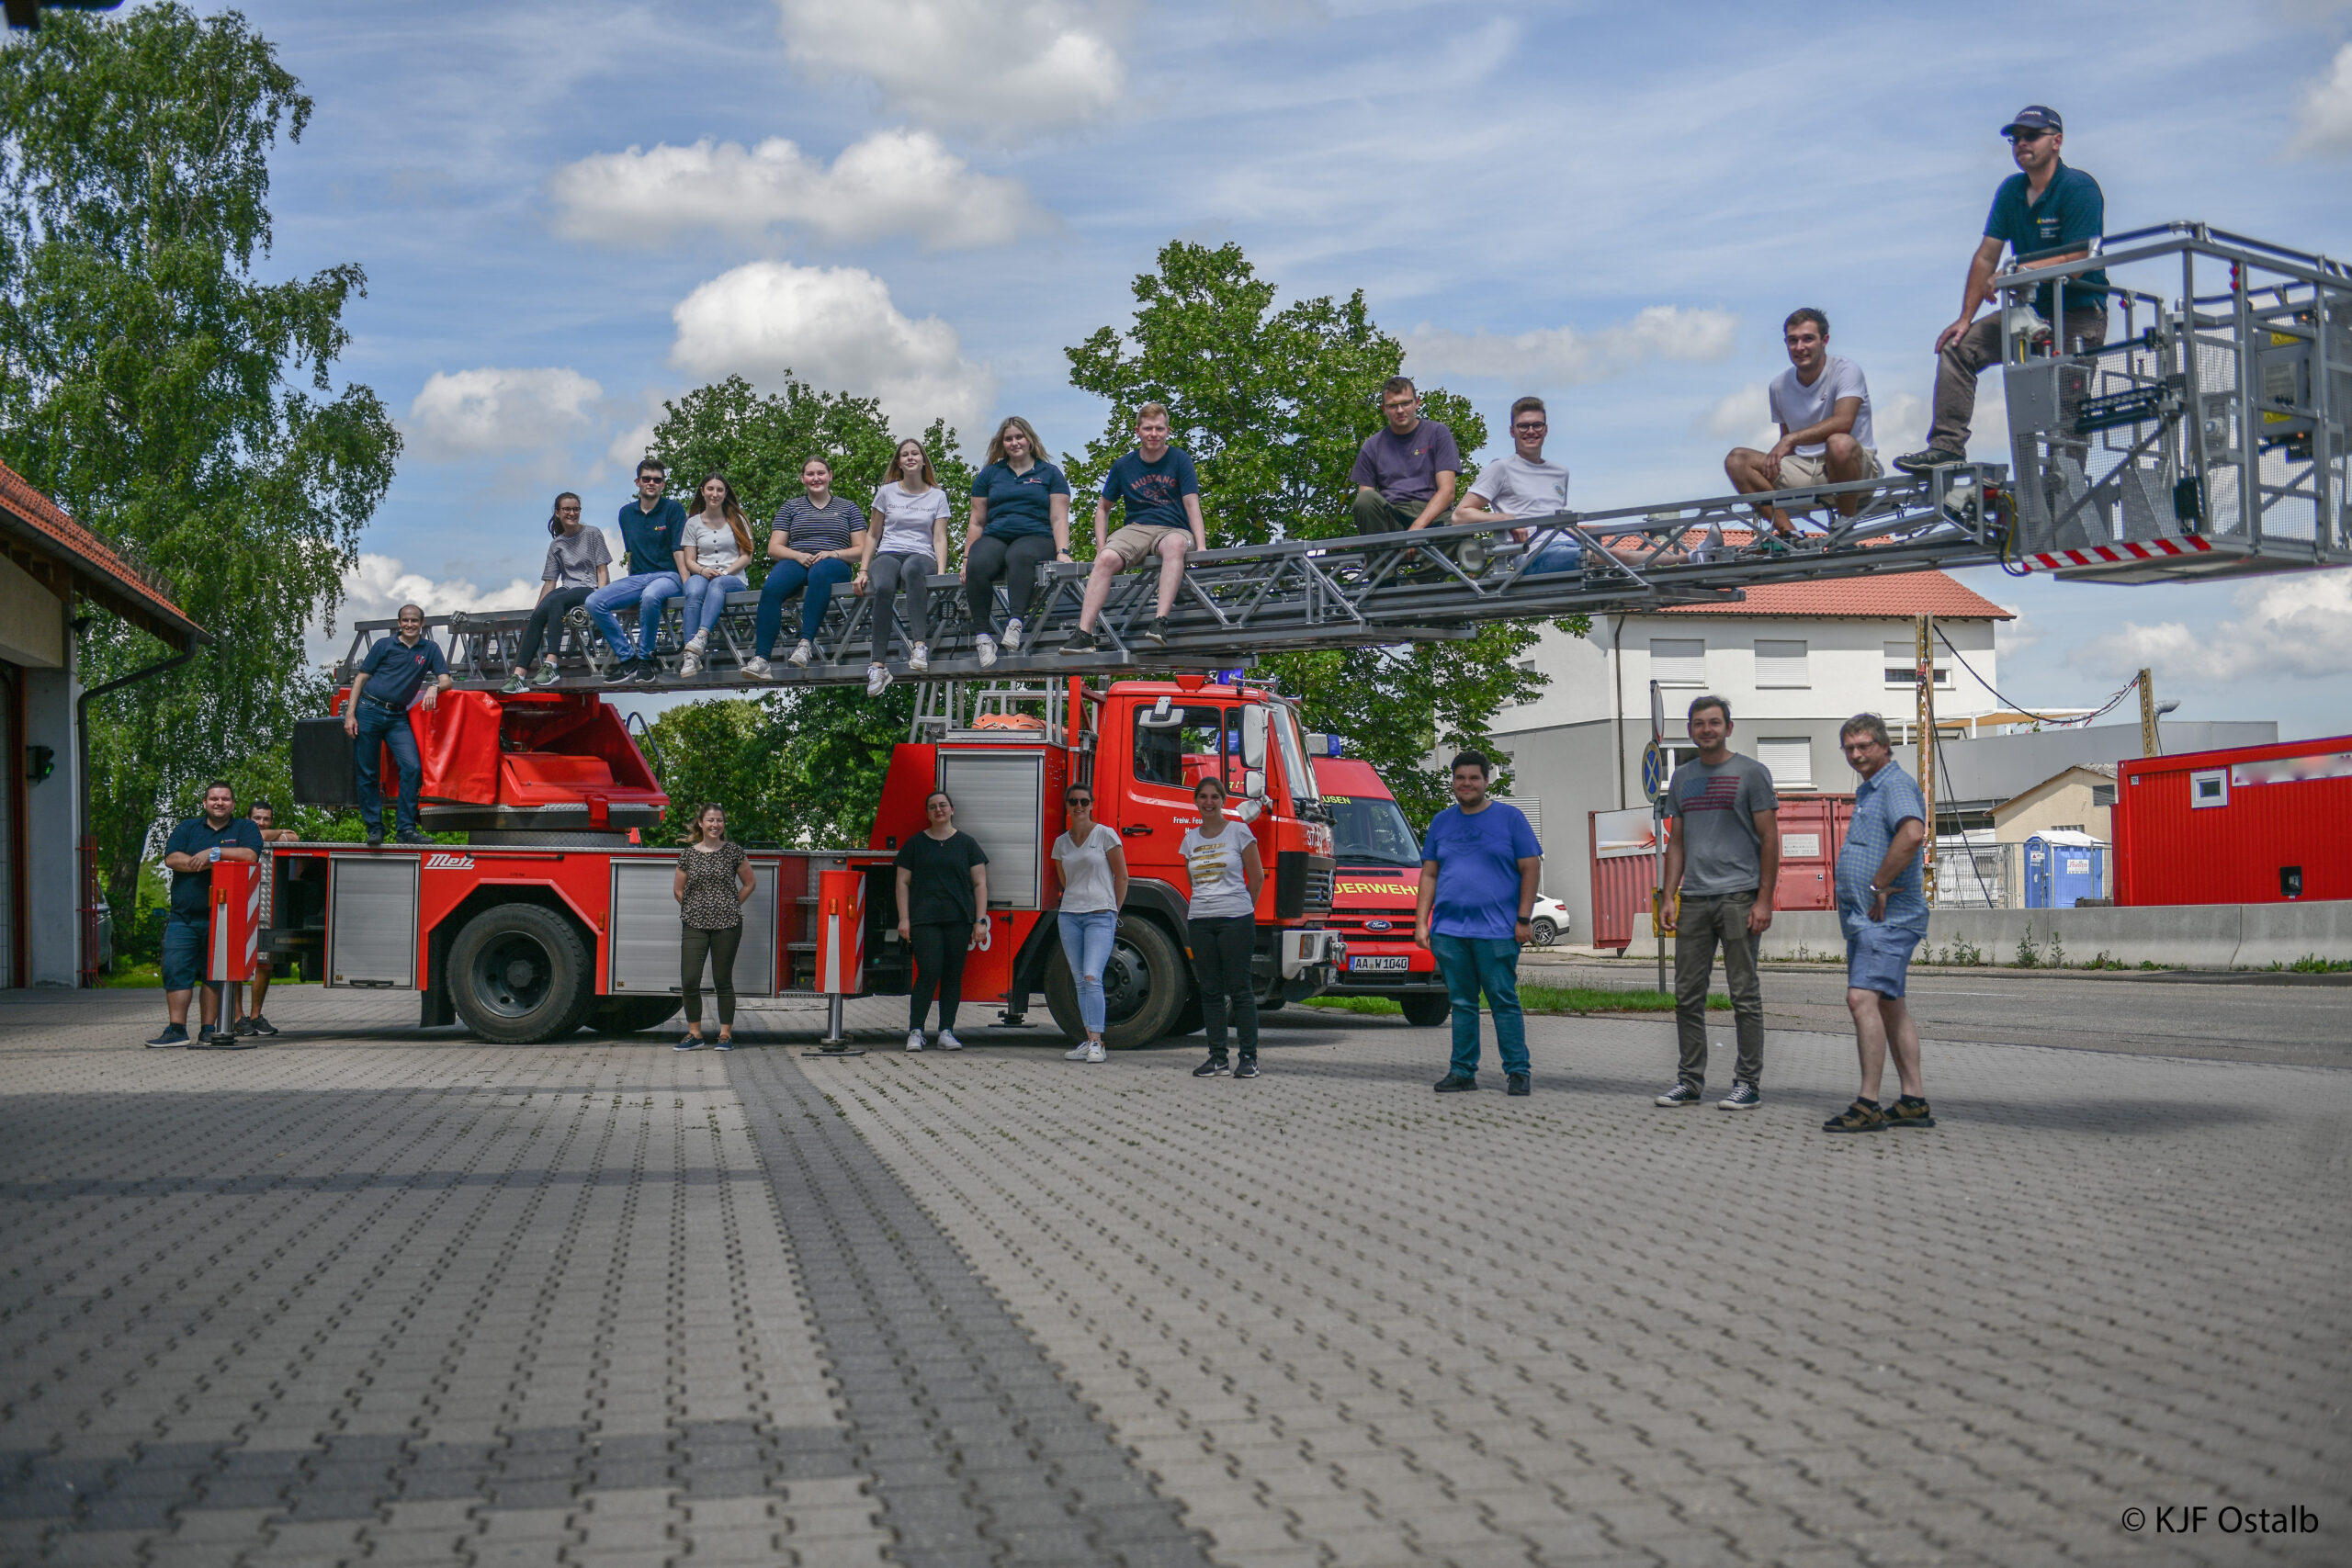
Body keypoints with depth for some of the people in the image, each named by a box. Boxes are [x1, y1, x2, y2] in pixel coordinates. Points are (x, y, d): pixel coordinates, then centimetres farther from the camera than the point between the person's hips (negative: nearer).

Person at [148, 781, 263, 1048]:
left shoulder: (244, 829, 9)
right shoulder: (188, 828, 14)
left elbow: (250, 855, -10)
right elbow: (171, 859, 0)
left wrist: (213, 852, -13)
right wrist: (207, 863, -12)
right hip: (183, 916, 2)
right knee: (175, 970, -5)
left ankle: (209, 1030, 7)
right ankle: (176, 1029, -3)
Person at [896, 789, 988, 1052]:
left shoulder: (966, 843, 10)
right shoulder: (916, 844, 10)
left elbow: (979, 884, 9)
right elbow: (903, 883, 9)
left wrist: (980, 920, 1)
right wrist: (904, 919, 0)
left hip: (959, 920, 1)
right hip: (924, 920, -1)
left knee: (953, 976, 1)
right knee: (928, 974, -11)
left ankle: (946, 1031, 7)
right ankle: (915, 1031, -7)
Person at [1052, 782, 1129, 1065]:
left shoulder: (1105, 835, -2)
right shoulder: (1062, 842, 11)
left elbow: (1122, 876, 1)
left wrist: (1112, 911, 5)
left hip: (1100, 916, -5)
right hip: (1069, 916, 5)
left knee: (1092, 977, -16)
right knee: (1080, 981, 5)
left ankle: (1096, 1042, -16)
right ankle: (1089, 1041, 8)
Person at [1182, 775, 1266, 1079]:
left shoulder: (1239, 832, 0)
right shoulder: (1190, 839, 12)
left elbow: (1257, 877, 4)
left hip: (1236, 920, -4)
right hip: (1200, 921, 4)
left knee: (1240, 989, -4)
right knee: (1210, 991, 5)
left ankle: (1248, 1057, -1)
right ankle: (1217, 1057, 9)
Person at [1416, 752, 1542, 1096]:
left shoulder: (1509, 817, 5)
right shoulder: (1441, 822, 16)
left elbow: (1531, 869, 2)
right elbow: (1429, 875, 17)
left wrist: (1523, 919, -6)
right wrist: (1421, 922, 8)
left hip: (1496, 931, -4)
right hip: (1449, 931, 4)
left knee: (1504, 1001, -5)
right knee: (1461, 1003, 7)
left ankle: (1517, 1071, 0)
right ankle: (1463, 1071, 11)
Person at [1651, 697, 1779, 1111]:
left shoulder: (1751, 773, 0)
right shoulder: (1682, 778, 16)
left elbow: (1769, 839, -3)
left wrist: (1764, 900, -10)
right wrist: (1669, 897, 9)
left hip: (1738, 896, -5)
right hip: (1694, 900, 5)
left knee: (1745, 995, -2)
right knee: (1688, 995, 6)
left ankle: (1748, 1083, 2)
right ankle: (1690, 1080, 13)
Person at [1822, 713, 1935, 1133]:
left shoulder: (1895, 784, -12)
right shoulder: (1868, 790, 21)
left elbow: (1913, 833, -31)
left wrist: (1879, 886, -23)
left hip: (1887, 916, -11)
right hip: (1864, 917, 11)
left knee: (1862, 998, -19)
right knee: (1889, 1005, 12)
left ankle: (1868, 1104, -21)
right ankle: (1914, 1101, 17)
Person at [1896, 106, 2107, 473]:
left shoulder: (2079, 189, -13)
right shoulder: (2010, 191, 8)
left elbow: (2075, 263, -20)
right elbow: (1986, 257, 7)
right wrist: (1965, 318, 2)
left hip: (2078, 312, -7)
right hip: (2029, 309, 7)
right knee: (1957, 347, -5)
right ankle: (1947, 444, -8)